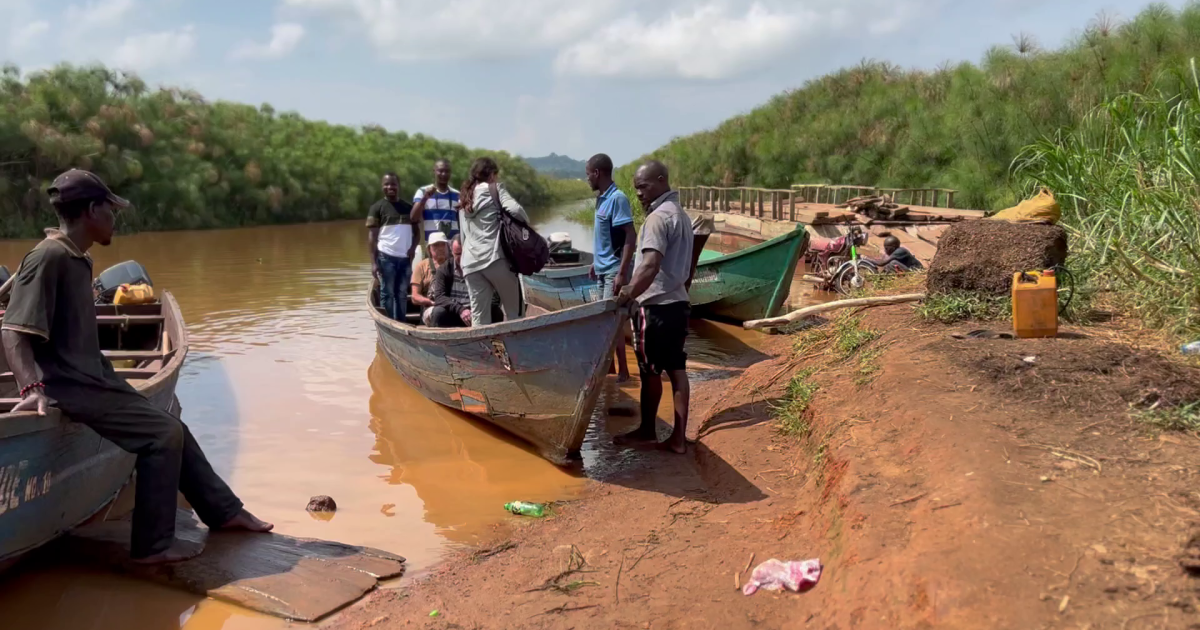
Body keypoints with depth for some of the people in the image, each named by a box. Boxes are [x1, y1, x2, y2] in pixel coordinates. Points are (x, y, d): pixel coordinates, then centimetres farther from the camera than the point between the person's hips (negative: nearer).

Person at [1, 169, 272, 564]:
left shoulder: (79, 260, 12)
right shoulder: (48, 258, -17)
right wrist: (32, 387, -37)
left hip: (94, 379, 10)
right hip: (71, 388, -10)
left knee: (173, 428, 12)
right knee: (163, 435, -14)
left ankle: (224, 511, 25)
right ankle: (153, 545, -4)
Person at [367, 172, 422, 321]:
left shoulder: (408, 207, 12)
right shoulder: (377, 208, 0)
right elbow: (372, 236, -3)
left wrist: (413, 248, -3)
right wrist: (373, 262, -11)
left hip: (405, 257, 4)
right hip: (386, 257, -4)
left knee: (402, 294, 8)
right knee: (387, 293, 0)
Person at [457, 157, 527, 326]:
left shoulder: (465, 198, 24)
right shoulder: (494, 188, 5)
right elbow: (515, 209, -11)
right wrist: (526, 223, 6)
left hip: (470, 262, 5)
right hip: (494, 256, -5)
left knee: (479, 316, 1)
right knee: (513, 308, 5)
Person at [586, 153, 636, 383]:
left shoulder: (617, 198, -18)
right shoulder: (602, 198, 9)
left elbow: (631, 237, -22)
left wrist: (622, 273, -24)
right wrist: (596, 262, 20)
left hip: (614, 270, -9)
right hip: (603, 268, 9)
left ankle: (623, 370, 2)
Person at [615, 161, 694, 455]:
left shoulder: (658, 217, -16)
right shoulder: (682, 216, 15)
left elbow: (651, 265, -30)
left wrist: (628, 294, -32)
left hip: (655, 306, -9)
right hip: (678, 303, 9)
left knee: (650, 371, 5)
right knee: (677, 370, 7)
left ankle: (647, 430, 19)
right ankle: (678, 437, 10)